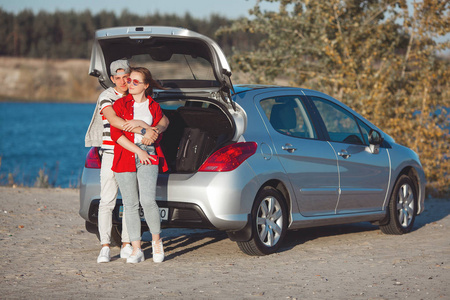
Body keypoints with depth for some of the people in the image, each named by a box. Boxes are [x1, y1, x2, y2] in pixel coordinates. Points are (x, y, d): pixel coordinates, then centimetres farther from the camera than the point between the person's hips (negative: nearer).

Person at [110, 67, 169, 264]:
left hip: (148, 156, 0)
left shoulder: (154, 107, 10)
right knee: (130, 204, 0)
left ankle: (156, 240, 8)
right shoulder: (120, 104, 6)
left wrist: (156, 131, -5)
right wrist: (137, 150, -10)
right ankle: (136, 250, 6)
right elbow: (115, 134, -3)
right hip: (125, 157, 0)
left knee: (147, 200, -15)